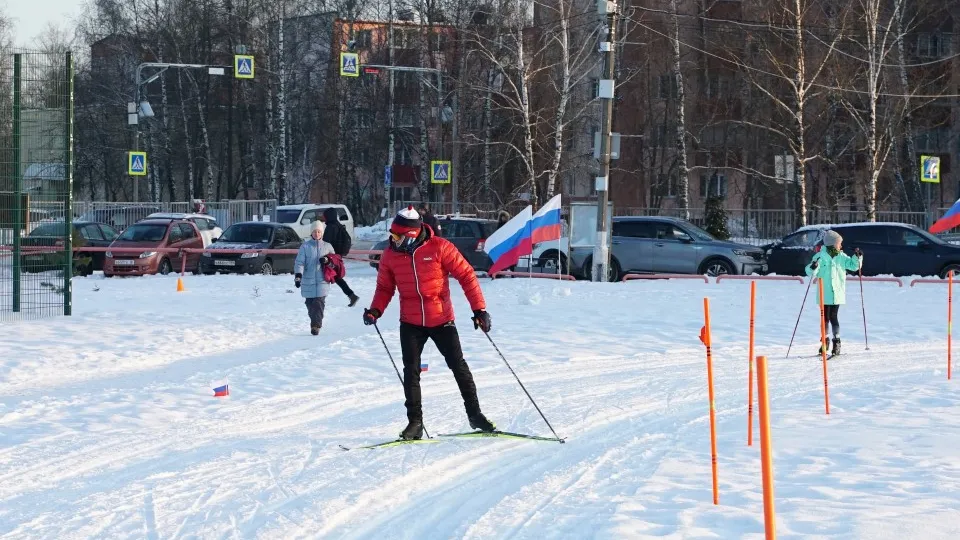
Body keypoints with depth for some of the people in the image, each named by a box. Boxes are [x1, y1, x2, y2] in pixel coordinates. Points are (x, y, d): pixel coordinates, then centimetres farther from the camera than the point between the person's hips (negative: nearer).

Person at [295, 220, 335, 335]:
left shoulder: (327, 247, 10)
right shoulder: (305, 246, 5)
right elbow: (299, 262, -3)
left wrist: (327, 260, -4)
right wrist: (298, 275, -18)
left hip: (322, 280, -1)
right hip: (308, 281, 1)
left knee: (319, 303, -14)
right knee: (310, 304, 5)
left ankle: (316, 325, -16)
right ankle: (314, 322, 23)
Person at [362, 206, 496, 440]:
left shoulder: (439, 248, -14)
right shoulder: (391, 255, -2)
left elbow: (466, 275, -10)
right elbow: (385, 287, 10)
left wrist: (479, 308, -14)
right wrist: (375, 310, -9)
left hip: (442, 320, -3)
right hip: (411, 323, 3)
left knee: (458, 366, 3)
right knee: (411, 371, -1)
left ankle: (474, 414, 16)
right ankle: (415, 422, 6)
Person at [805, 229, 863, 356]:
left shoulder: (841, 257, 5)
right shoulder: (820, 256, -5)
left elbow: (853, 265, 8)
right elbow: (811, 272, -10)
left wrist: (857, 257, -9)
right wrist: (812, 268, -32)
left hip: (837, 294, 1)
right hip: (824, 295, -1)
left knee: (833, 317, 1)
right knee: (825, 317, 6)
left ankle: (836, 341, 10)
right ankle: (825, 341, 18)